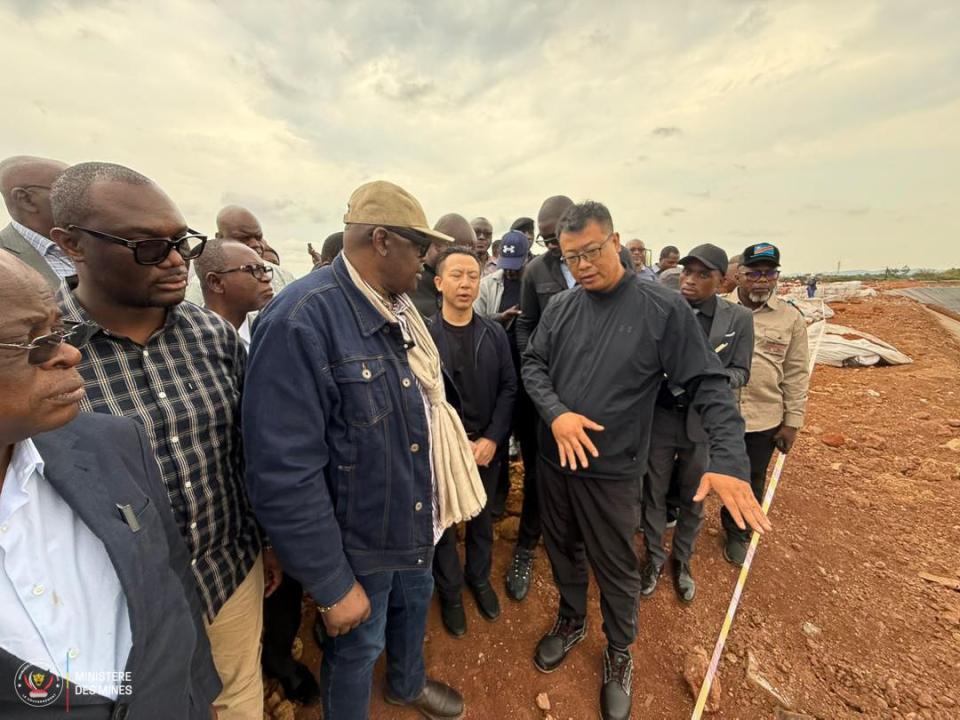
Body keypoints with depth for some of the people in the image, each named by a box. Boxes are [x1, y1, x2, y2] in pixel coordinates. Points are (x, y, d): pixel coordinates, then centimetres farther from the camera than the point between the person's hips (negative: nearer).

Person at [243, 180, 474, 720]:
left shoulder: (400, 309, -1)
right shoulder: (300, 322, -28)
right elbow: (285, 477, -27)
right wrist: (332, 585, -19)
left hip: (416, 518, 8)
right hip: (360, 539, -8)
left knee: (414, 604, 31)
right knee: (358, 648, 20)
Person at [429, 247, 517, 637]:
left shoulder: (495, 333, -2)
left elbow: (509, 388, -2)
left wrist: (492, 439, -11)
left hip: (486, 445, 3)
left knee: (482, 519, 21)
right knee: (442, 524, 15)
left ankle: (479, 578, 47)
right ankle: (449, 591, 40)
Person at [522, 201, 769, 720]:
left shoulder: (664, 309, -13)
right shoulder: (560, 308, -2)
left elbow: (708, 385, -12)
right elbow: (532, 364, 1)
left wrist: (729, 459, -24)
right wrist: (556, 412, -18)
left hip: (611, 469, -3)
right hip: (554, 459, 4)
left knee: (615, 567, 16)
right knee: (562, 549, 23)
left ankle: (619, 652, 45)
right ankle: (571, 620, 52)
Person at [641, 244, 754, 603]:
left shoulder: (739, 318, -4)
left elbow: (740, 372, -2)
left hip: (705, 422, 1)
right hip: (659, 418, -1)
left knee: (693, 498, 19)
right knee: (654, 493, 15)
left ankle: (682, 560, 44)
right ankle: (654, 557, 39)